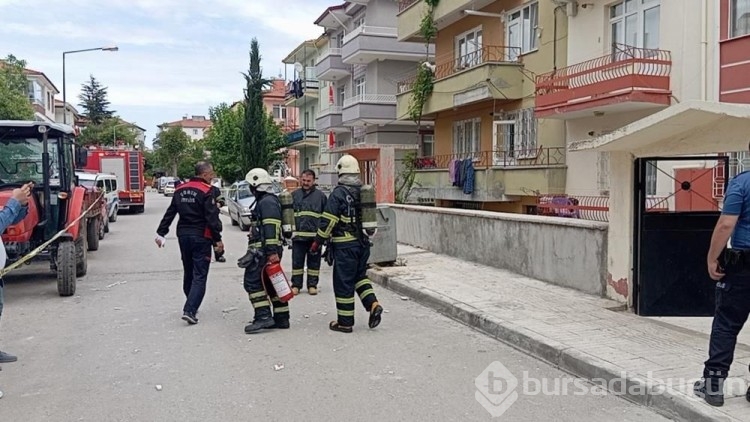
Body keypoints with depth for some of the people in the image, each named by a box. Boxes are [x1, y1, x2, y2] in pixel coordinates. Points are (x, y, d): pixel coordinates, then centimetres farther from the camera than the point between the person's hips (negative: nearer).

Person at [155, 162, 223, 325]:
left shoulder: (180, 190, 10)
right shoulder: (206, 191, -12)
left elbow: (170, 213, 11)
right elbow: (212, 218, -17)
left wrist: (161, 233, 15)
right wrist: (217, 239, -12)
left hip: (183, 236, 7)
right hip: (201, 238, -7)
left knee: (188, 273, 19)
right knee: (199, 276, -4)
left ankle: (191, 306, 31)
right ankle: (190, 310, -14)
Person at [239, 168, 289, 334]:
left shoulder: (267, 202, -13)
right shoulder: (264, 201, 22)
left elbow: (271, 229, -23)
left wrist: (272, 252, -28)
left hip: (264, 251, -11)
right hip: (265, 250, 11)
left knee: (252, 282, -10)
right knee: (271, 284, 12)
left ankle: (263, 317, -11)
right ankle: (281, 318, 16)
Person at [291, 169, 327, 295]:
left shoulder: (320, 196, 6)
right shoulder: (294, 195, 9)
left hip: (315, 235, 0)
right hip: (298, 235, 1)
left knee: (314, 262, 6)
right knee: (297, 261, 4)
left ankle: (312, 285, 16)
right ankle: (296, 285, 13)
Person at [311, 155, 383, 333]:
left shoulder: (338, 193, -12)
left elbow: (328, 221, -14)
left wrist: (317, 242, -6)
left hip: (345, 245, -6)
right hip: (363, 243, 7)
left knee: (343, 283, 2)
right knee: (360, 275, 23)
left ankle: (345, 322, 9)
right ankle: (373, 304, 5)